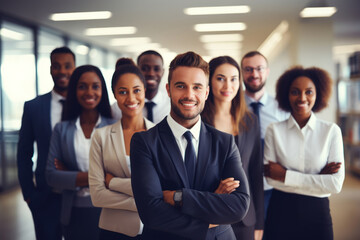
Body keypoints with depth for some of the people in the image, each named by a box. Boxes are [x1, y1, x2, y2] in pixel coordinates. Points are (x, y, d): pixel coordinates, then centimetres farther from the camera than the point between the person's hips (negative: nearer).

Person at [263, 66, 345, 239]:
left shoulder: (331, 131, -2)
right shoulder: (274, 131, -2)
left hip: (317, 212, 0)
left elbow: (336, 184, -10)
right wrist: (318, 179, -15)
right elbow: (271, 179, -10)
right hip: (281, 212, 0)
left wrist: (285, 175, -13)